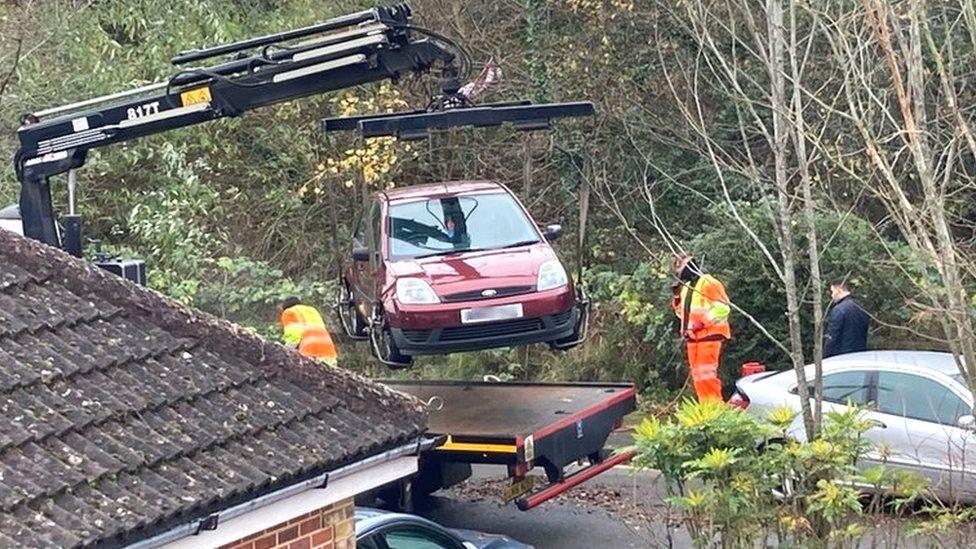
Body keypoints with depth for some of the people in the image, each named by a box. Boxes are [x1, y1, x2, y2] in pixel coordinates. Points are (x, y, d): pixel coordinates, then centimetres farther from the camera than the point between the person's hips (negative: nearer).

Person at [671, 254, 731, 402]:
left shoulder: (709, 283, -10)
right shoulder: (685, 287, 18)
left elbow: (722, 308, -17)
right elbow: (683, 312, 26)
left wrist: (703, 322, -21)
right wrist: (677, 298, 9)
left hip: (709, 335, -9)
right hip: (693, 336, 9)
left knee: (706, 372, -14)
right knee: (697, 374, 8)